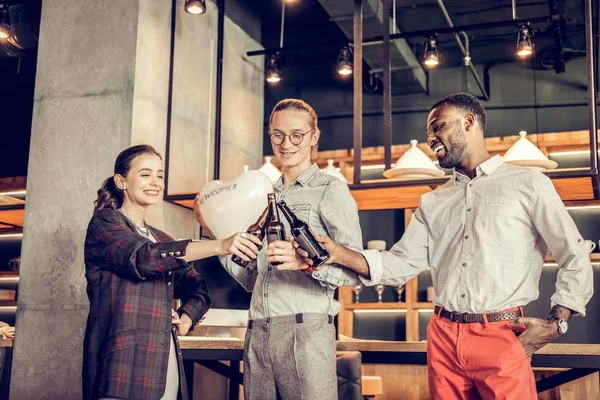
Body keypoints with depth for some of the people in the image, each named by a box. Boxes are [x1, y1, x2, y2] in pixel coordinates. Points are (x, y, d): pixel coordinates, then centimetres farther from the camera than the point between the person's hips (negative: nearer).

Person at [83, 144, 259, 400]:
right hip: (122, 365, -6)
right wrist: (220, 246, -28)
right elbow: (142, 257, -19)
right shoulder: (105, 222, 0)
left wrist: (186, 319, -3)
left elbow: (198, 290, 20)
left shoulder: (161, 240, 21)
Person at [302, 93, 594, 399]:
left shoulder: (527, 184, 1)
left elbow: (576, 259, 1)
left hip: (501, 338, -4)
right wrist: (340, 254, -7)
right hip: (443, 337, 4)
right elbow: (402, 264, 8)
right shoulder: (432, 202, 15)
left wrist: (555, 324, -9)